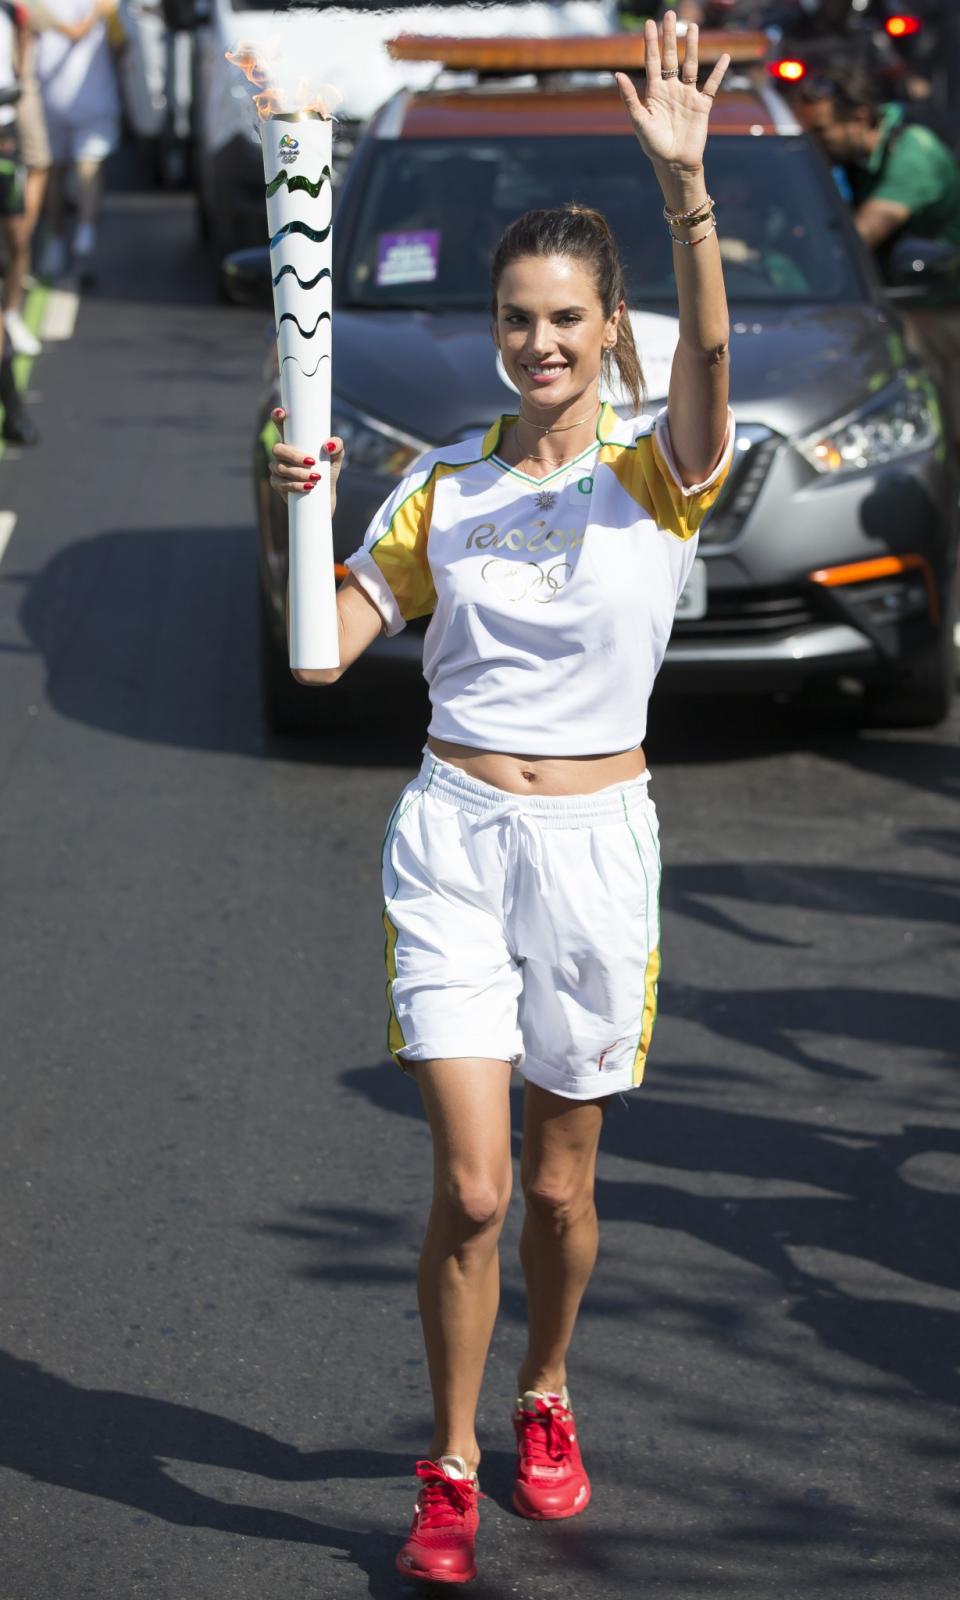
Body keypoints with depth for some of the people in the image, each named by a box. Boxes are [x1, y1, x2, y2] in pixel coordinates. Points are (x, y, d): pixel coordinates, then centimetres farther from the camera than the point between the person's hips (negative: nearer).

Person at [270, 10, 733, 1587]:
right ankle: (450, 1467, 10)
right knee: (469, 1188, -7)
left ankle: (544, 1398, 38)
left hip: (597, 846, 0)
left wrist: (686, 187, -41)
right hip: (453, 845, 1)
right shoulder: (440, 489, 4)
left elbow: (707, 361, -26)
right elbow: (324, 651, 0)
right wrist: (297, 511, -16)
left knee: (561, 1187, 12)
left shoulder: (654, 476, -4)